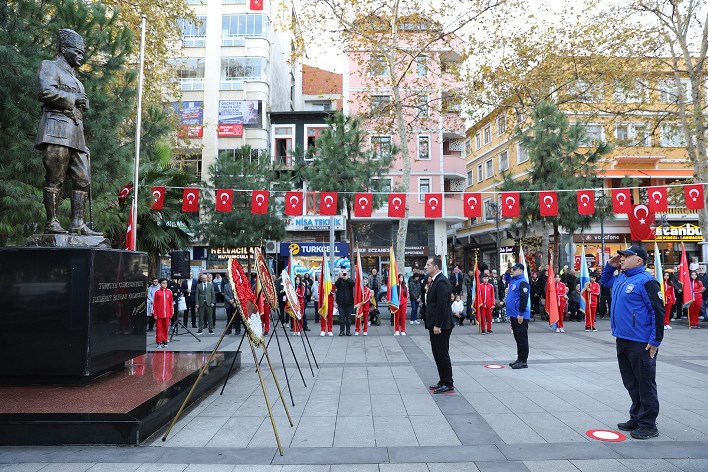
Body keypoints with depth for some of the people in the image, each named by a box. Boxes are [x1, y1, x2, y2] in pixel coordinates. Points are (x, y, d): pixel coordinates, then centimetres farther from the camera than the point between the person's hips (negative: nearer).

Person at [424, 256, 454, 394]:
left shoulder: (441, 282, -18)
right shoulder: (435, 281, 13)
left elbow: (442, 305, -22)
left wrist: (438, 325, -22)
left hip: (440, 325, -10)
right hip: (435, 325, 10)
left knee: (442, 354, -1)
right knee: (437, 354, 15)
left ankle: (448, 384, 10)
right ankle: (443, 381, 25)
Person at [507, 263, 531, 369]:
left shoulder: (522, 282, -15)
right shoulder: (512, 280, 13)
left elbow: (524, 299, -21)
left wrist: (521, 314, -22)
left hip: (520, 316, -10)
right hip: (513, 315, 10)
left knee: (522, 338, -2)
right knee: (517, 337, 15)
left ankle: (523, 361, 4)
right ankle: (520, 359, 24)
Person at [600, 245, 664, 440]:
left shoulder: (646, 281, -15)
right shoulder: (620, 278, 11)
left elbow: (658, 311, -17)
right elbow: (604, 281, 34)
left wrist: (655, 341, -17)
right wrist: (609, 266, 15)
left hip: (641, 343, -9)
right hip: (622, 341, 9)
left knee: (645, 384, 3)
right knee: (631, 383, 18)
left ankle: (648, 425, 14)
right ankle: (636, 418, 31)